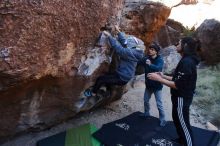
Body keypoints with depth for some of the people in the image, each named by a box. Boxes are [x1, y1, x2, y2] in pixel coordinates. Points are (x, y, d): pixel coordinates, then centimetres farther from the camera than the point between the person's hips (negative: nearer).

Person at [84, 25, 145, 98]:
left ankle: (93, 93, 17)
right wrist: (118, 32, 14)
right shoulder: (133, 51, 3)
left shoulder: (130, 53, -26)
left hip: (122, 78, -10)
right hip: (124, 75, 10)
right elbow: (124, 41, 12)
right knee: (107, 76, 30)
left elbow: (118, 48, -29)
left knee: (100, 79, -5)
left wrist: (109, 36, -22)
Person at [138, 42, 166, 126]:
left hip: (157, 85, -5)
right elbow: (138, 63, -9)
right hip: (148, 84, 6)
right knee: (146, 100, 21)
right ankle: (146, 113, 44)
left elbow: (158, 68, -35)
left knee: (159, 104, 0)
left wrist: (150, 64, -52)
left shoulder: (160, 60, -16)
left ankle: (162, 119, 17)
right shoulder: (146, 58, -2)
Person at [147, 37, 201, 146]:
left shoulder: (186, 62, -24)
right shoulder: (187, 60, 9)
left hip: (182, 98, -11)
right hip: (181, 97, 11)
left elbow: (177, 85, -27)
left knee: (183, 123, 4)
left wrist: (159, 79, -22)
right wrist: (163, 76, 11)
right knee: (177, 119, 26)